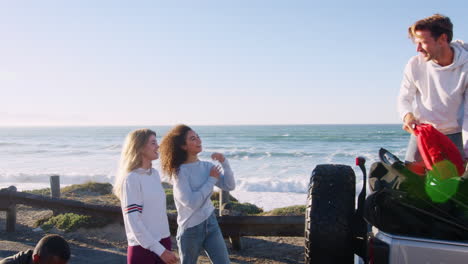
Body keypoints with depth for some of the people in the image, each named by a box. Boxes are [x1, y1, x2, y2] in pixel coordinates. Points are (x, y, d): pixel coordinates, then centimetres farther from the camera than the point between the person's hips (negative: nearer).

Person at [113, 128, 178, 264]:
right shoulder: (131, 178, -15)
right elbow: (133, 221, -17)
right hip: (142, 247, -6)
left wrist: (164, 247, 14)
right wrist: (160, 250, -17)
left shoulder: (155, 173, 5)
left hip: (163, 242, 6)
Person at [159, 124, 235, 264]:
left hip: (211, 223, 5)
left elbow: (229, 186, -2)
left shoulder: (206, 166, 0)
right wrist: (211, 179, -16)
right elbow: (192, 203, -23)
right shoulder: (179, 171, -15)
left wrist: (224, 163, -15)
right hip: (190, 229, -5)